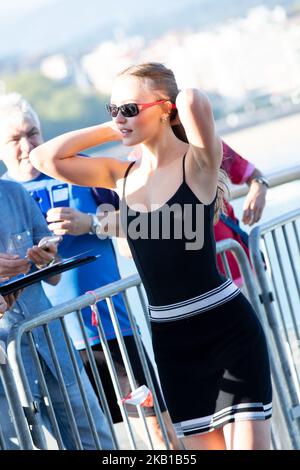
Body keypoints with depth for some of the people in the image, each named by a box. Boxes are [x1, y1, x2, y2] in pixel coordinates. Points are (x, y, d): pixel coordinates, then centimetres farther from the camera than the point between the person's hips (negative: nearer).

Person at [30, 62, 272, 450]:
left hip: (227, 327, -6)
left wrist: (187, 102, -6)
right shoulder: (122, 175, 8)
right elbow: (44, 159, 3)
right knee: (203, 444, 13)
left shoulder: (198, 161, -9)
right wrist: (110, 130, 3)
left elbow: (195, 101, -29)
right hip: (170, 338, 6)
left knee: (247, 443, -8)